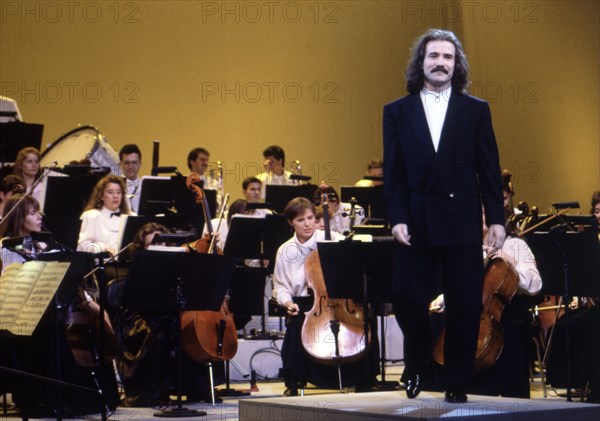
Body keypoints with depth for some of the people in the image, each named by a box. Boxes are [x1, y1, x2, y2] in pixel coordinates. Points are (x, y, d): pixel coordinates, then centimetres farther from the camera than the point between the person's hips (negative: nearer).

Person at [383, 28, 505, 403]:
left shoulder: (475, 110, 8)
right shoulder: (397, 112, 9)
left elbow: (489, 169, 5)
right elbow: (392, 171, 5)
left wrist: (496, 218, -2)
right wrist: (397, 218, -6)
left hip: (461, 221, 0)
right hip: (416, 222, 0)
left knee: (465, 305, 0)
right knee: (407, 298, -1)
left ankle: (457, 383, 10)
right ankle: (416, 369, 23)